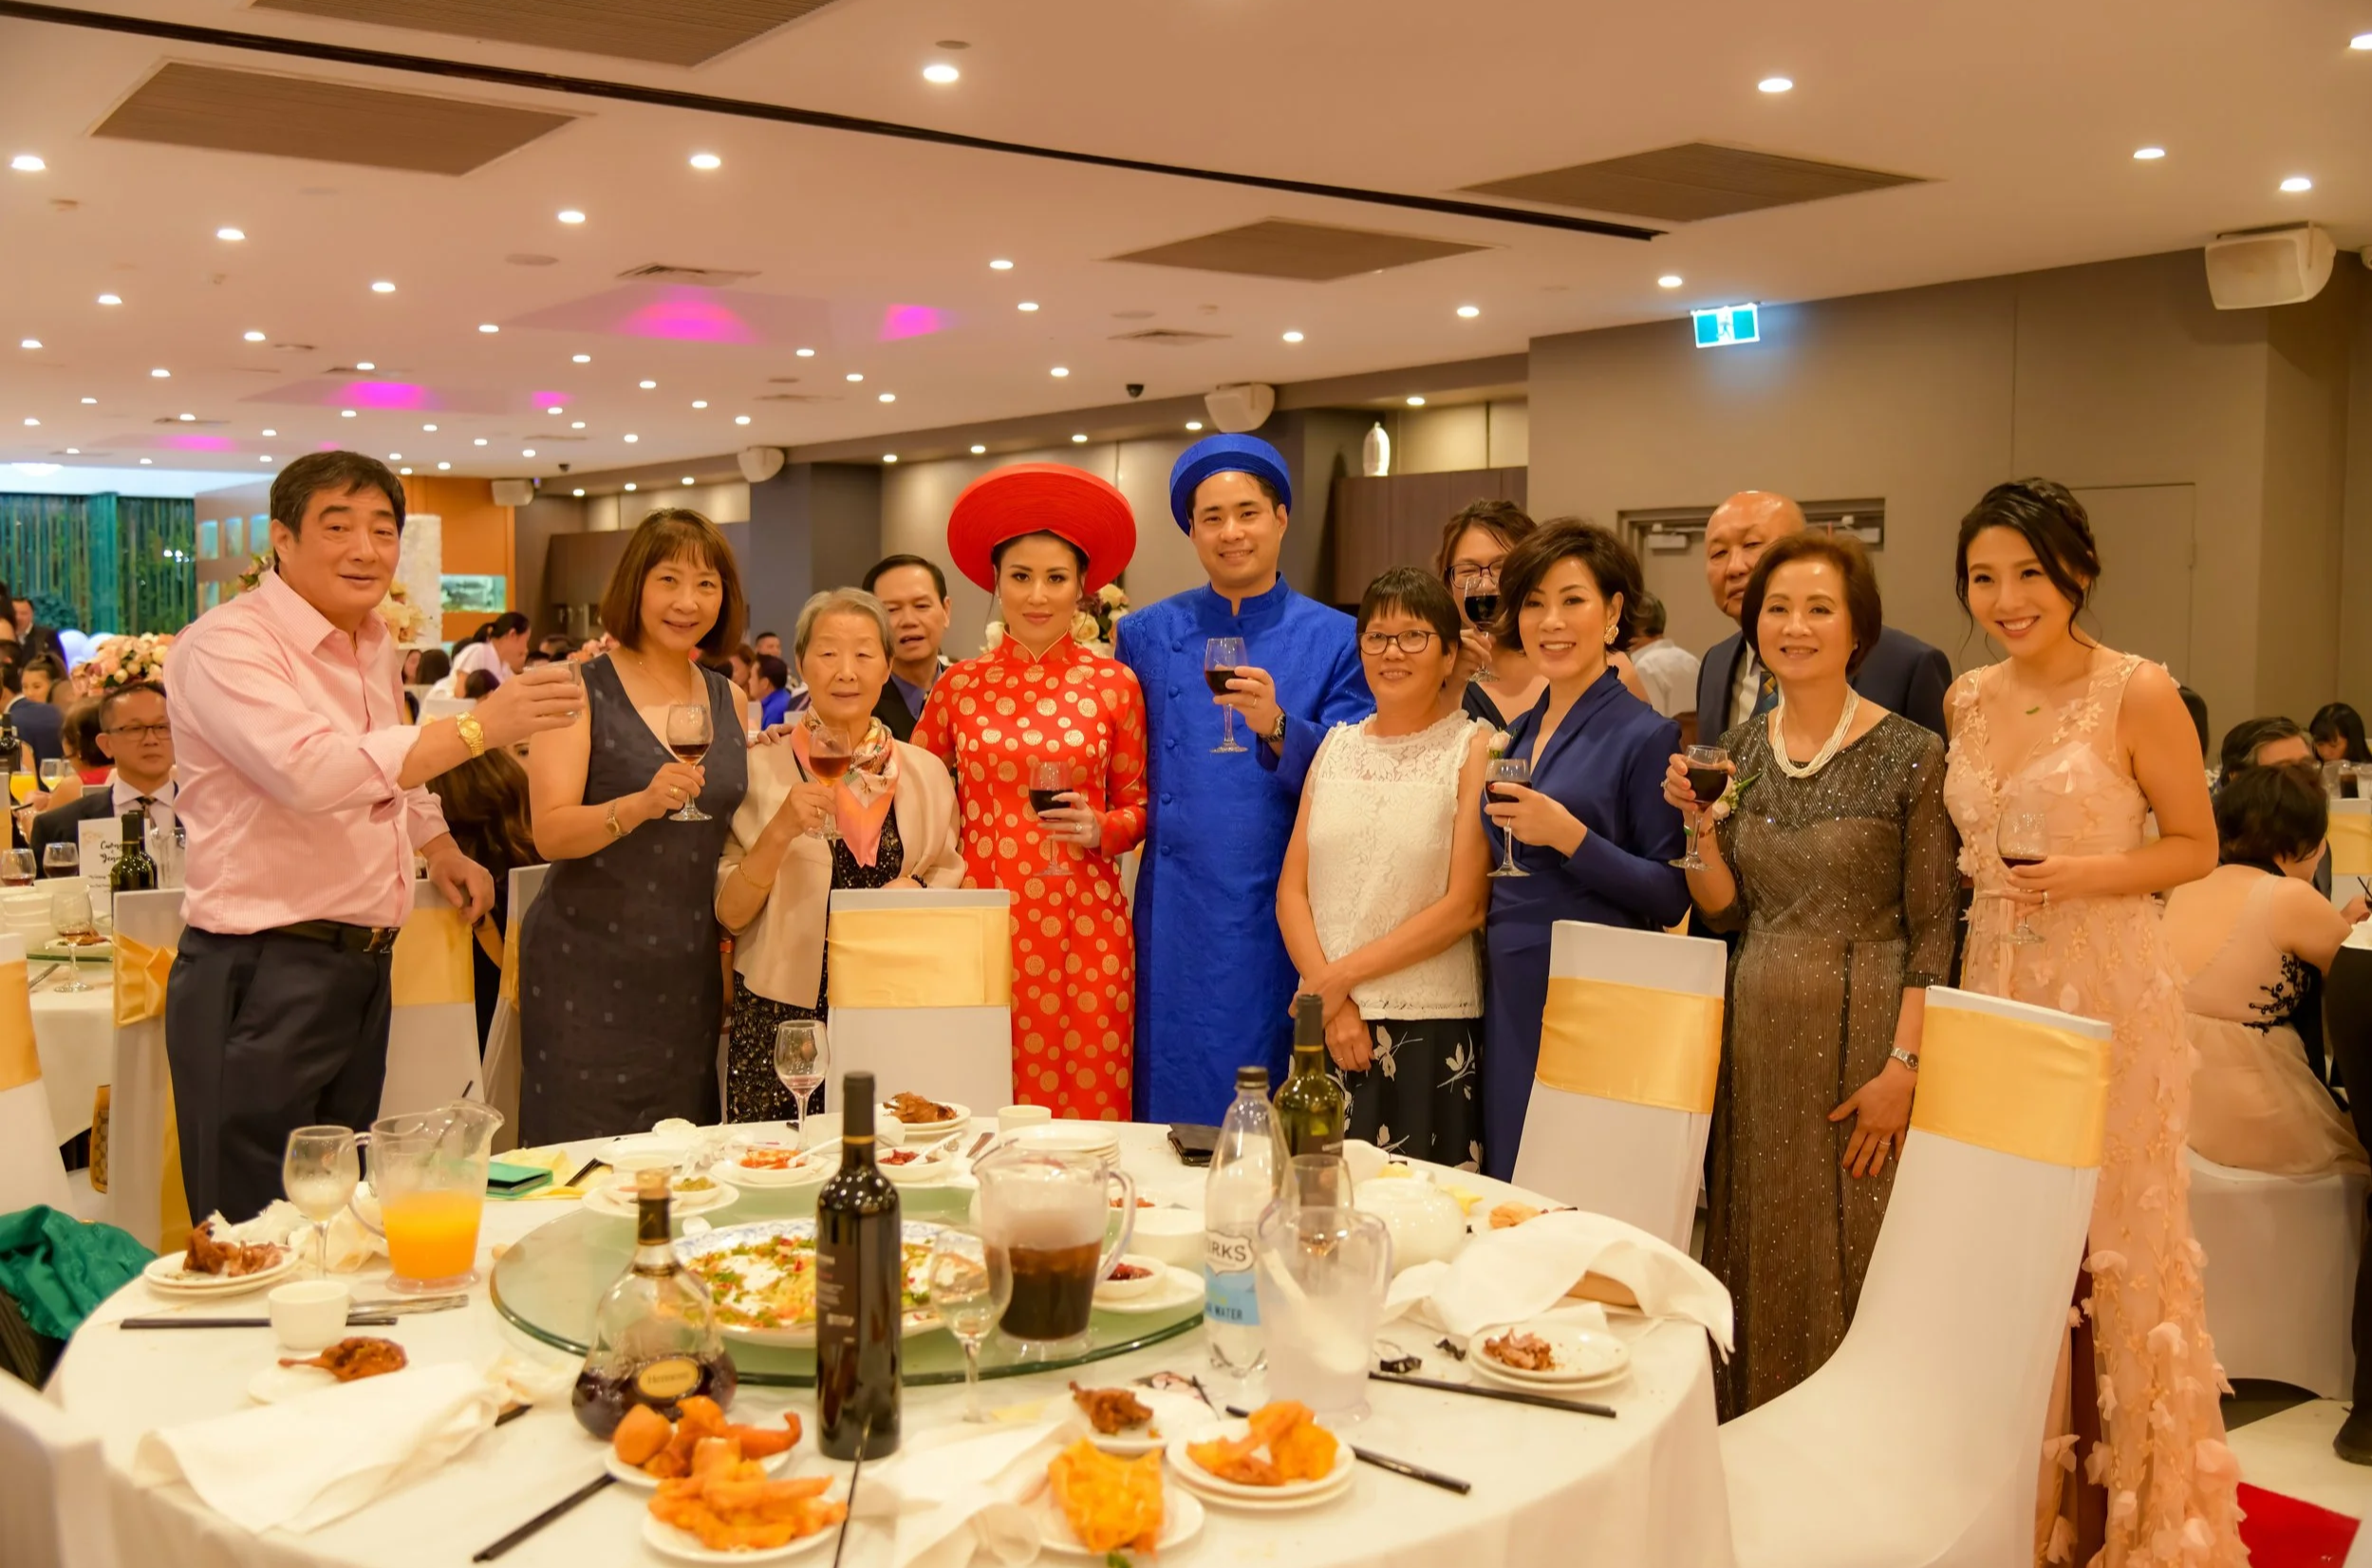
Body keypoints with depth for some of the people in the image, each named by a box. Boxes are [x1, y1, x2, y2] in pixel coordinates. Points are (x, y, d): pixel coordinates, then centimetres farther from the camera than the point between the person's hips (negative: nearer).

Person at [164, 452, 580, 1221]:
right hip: (263, 976, -8)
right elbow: (311, 771, -31)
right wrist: (476, 729, -32)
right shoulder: (226, 644, -14)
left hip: (365, 965, 8)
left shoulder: (377, 646, 13)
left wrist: (441, 849, 24)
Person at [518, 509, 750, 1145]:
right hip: (588, 968, -4)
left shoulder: (731, 704, 11)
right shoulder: (582, 690, -4)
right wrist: (640, 806, -30)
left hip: (689, 972, 5)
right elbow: (550, 834, -13)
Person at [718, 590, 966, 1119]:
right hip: (782, 1020, -2)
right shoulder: (763, 770, -2)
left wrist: (918, 889, -8)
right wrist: (779, 832, -19)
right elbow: (730, 913, -4)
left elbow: (952, 879, 13)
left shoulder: (925, 773, 5)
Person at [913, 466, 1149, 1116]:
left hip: (1084, 924, -1)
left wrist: (1101, 828, -9)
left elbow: (1138, 805, 10)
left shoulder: (1114, 686, 3)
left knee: (1088, 1105, 0)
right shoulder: (960, 686, 6)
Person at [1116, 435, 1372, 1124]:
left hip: (1277, 921, -1)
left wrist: (1278, 730, -20)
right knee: (1170, 1111, 6)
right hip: (1174, 923, 2)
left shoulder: (1335, 641, 2)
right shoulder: (1146, 636, 9)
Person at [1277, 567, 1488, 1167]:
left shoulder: (1475, 748, -2)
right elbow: (1292, 891, 6)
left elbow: (1465, 905, -9)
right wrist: (1332, 1000, -7)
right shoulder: (1337, 745, 11)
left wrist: (1340, 976, -10)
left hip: (1430, 1028, -4)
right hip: (1326, 1026, 4)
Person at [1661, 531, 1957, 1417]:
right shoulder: (1737, 751, 6)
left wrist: (1903, 1065, -15)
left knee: (1852, 1257, 1)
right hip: (1757, 1033, 5)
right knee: (1756, 1255, 11)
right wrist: (1698, 823, -8)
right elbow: (1723, 912, 8)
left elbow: (1933, 929, -9)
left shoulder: (1911, 756, -8)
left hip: (1863, 1033, -5)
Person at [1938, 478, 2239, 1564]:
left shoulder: (2138, 693, -9)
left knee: (2115, 1239, 3)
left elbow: (2197, 845, -5)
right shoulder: (1968, 701, 7)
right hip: (1994, 985, 5)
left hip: (2110, 991, -5)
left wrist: (2087, 875, -18)